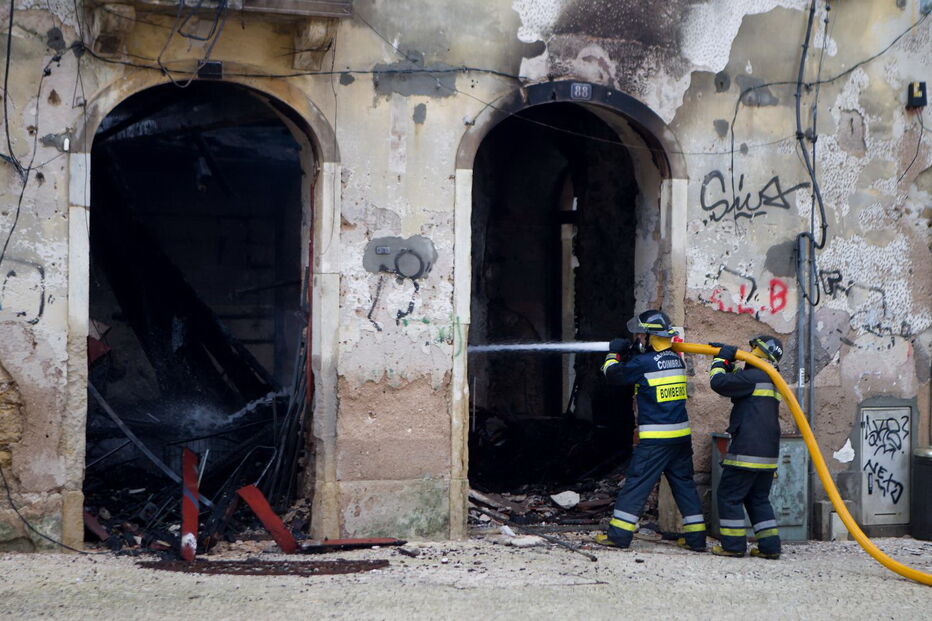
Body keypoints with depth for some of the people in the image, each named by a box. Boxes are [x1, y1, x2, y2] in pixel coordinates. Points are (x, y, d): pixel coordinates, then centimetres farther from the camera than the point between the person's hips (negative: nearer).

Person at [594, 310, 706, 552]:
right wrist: (630, 353, 19)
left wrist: (614, 354, 19)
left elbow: (613, 373, 0)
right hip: (682, 435, 7)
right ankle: (696, 538, 14)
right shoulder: (677, 361, 9)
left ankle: (619, 534, 1)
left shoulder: (643, 363, -13)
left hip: (655, 439, -6)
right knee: (684, 483, 13)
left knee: (636, 483, 0)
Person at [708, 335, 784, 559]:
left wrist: (721, 359, 0)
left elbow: (719, 382, -15)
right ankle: (770, 545, 10)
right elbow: (737, 379, 31)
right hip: (768, 451, 9)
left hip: (747, 449, -9)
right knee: (759, 498, 15)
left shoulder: (754, 377, -12)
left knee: (729, 495, 0)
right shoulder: (772, 381, 19)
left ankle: (734, 545, 0)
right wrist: (728, 361, 20)